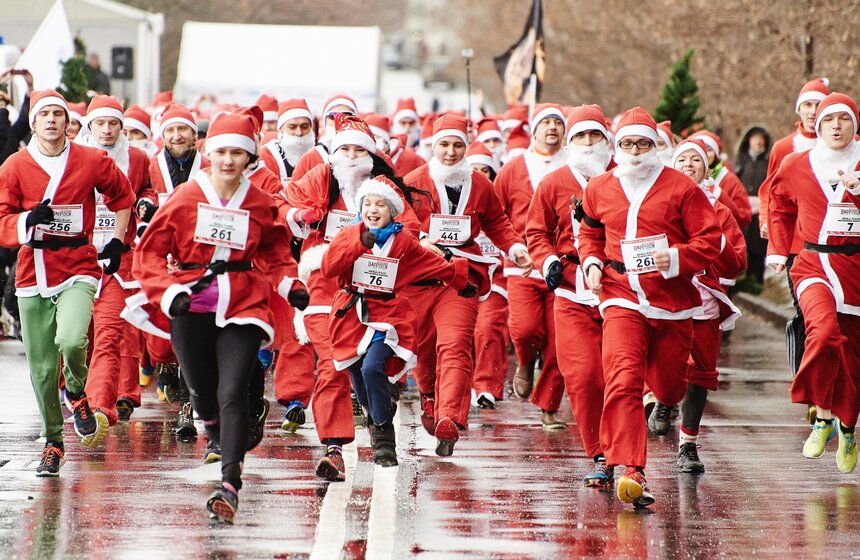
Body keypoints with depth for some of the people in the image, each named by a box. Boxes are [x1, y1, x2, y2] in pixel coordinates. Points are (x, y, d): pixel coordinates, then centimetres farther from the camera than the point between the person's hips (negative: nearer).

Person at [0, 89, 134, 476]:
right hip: (32, 277, 1)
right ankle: (53, 444, 22)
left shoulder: (92, 162, 2)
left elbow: (122, 196, 20)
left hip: (77, 272, -1)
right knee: (42, 369, 2)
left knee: (71, 341, -28)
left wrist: (117, 241, 16)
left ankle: (77, 393, 6)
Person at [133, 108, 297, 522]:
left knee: (233, 394, -15)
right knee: (203, 391, 14)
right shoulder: (185, 199, -1)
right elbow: (150, 251, 2)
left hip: (243, 307, -1)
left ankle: (230, 484, -24)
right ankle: (216, 434, 51)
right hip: (191, 309, 1)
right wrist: (168, 292, -11)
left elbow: (273, 252, 18)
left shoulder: (261, 205, 3)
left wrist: (287, 284, 0)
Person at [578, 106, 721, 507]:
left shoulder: (681, 188, -4)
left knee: (668, 384, 13)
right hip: (622, 298, 0)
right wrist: (591, 262, 5)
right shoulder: (600, 190, 7)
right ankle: (630, 471, -25)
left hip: (672, 301, 0)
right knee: (623, 380, -21)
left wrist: (676, 258, -21)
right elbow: (590, 234, 24)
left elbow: (710, 241, -5)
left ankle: (666, 401, 55)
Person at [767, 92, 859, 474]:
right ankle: (822, 415, -13)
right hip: (813, 266, -1)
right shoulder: (796, 167, 7)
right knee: (824, 330, -29)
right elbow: (780, 207, 24)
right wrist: (778, 251, 16)